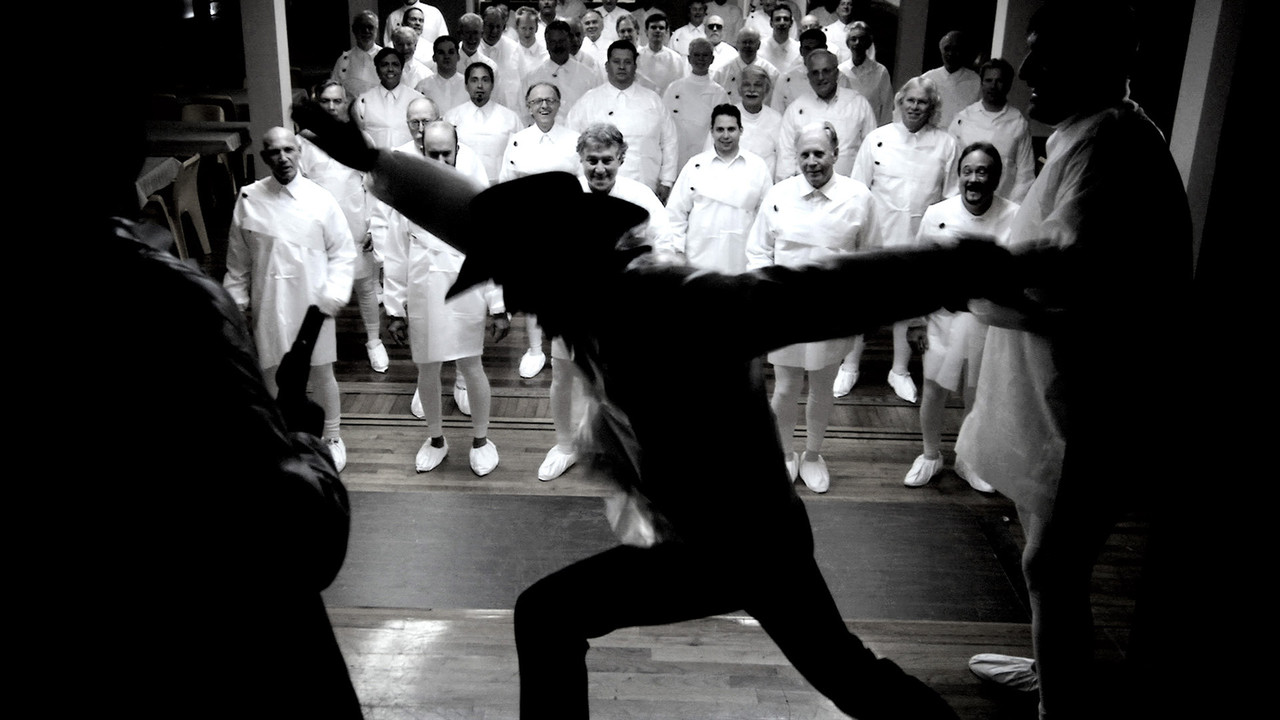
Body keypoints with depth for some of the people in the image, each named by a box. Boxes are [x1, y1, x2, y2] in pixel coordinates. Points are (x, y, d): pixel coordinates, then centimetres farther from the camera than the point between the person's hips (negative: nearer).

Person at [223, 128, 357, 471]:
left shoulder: (321, 199, -7)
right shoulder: (249, 199, -4)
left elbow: (342, 253, -2)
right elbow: (238, 259, 4)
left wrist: (334, 296, -11)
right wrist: (237, 300, 4)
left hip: (313, 302, -1)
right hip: (269, 303, 1)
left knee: (321, 373, 10)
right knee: (273, 374, 13)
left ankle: (332, 438, 30)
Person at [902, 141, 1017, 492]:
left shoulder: (1014, 218, -12)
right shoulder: (936, 214, -9)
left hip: (990, 321, 0)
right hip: (944, 317, 0)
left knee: (978, 396, 15)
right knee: (933, 391, 11)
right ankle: (930, 455, 36)